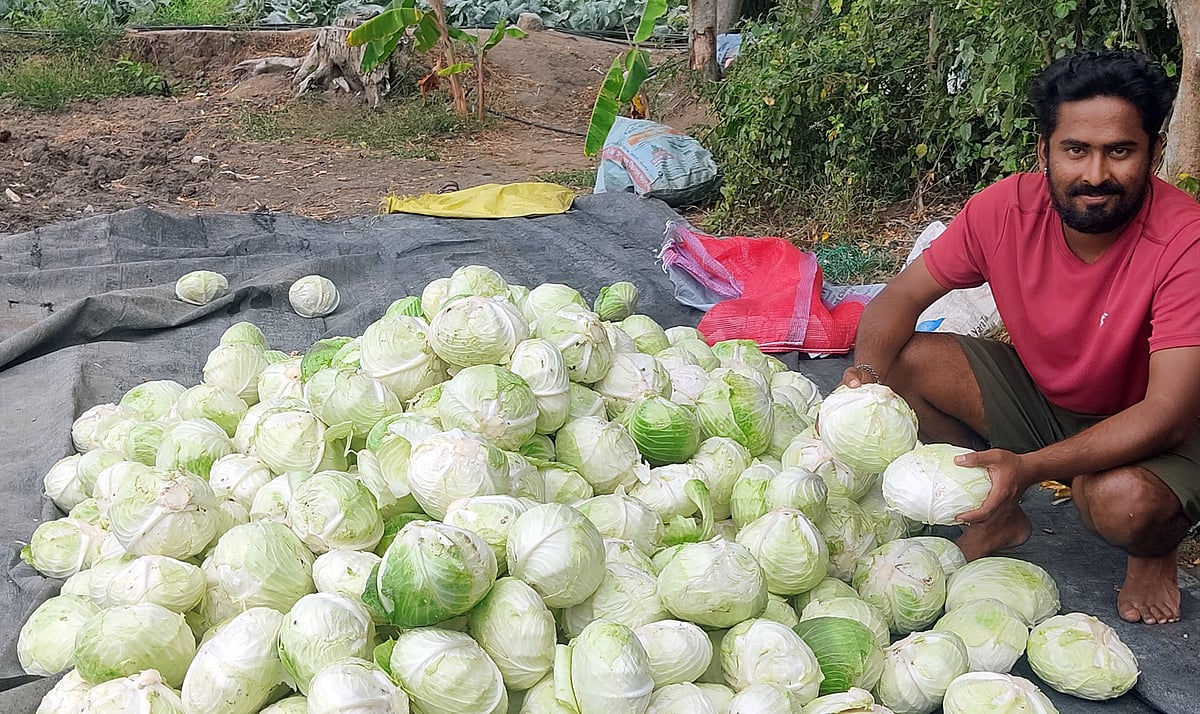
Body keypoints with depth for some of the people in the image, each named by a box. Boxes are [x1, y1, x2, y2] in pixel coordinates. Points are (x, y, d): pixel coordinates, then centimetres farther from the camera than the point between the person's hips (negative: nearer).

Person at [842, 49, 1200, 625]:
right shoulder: (1007, 208, -18)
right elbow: (903, 295, -8)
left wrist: (1028, 467, -44)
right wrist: (867, 373, -31)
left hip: (1148, 436, -4)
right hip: (1035, 393, 5)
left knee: (1124, 500, -37)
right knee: (902, 361, -16)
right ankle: (999, 519, 6)